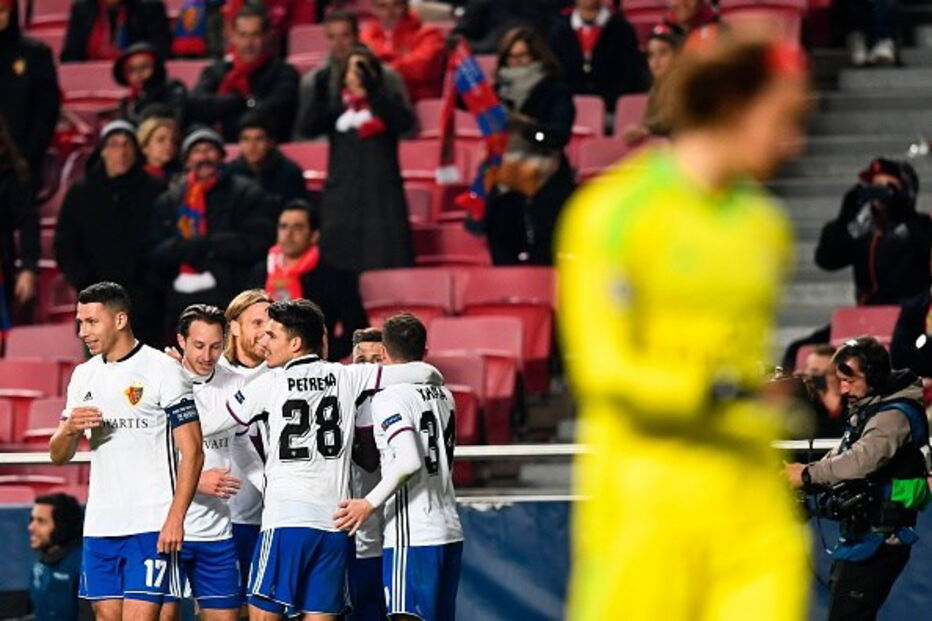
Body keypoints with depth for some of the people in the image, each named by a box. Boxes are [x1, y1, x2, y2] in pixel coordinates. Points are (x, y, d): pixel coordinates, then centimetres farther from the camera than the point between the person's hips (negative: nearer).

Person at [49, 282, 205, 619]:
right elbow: (58, 455, 17)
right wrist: (69, 429, -7)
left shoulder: (162, 369, -5)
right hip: (99, 525, 6)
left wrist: (175, 518, -17)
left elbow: (192, 452, -8)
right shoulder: (84, 376, 14)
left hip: (151, 524, -6)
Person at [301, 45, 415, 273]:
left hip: (381, 193, -1)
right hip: (342, 193, 1)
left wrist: (373, 91, -22)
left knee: (382, 263, -10)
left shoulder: (388, 101, 11)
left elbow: (406, 122, -10)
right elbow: (310, 128, -3)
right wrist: (319, 97, -20)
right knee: (339, 263, -6)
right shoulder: (333, 103, 14)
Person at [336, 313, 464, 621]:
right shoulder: (444, 396, 13)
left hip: (412, 536, -8)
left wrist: (370, 503, -18)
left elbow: (409, 461, -23)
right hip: (450, 530, 8)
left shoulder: (389, 397, -10)